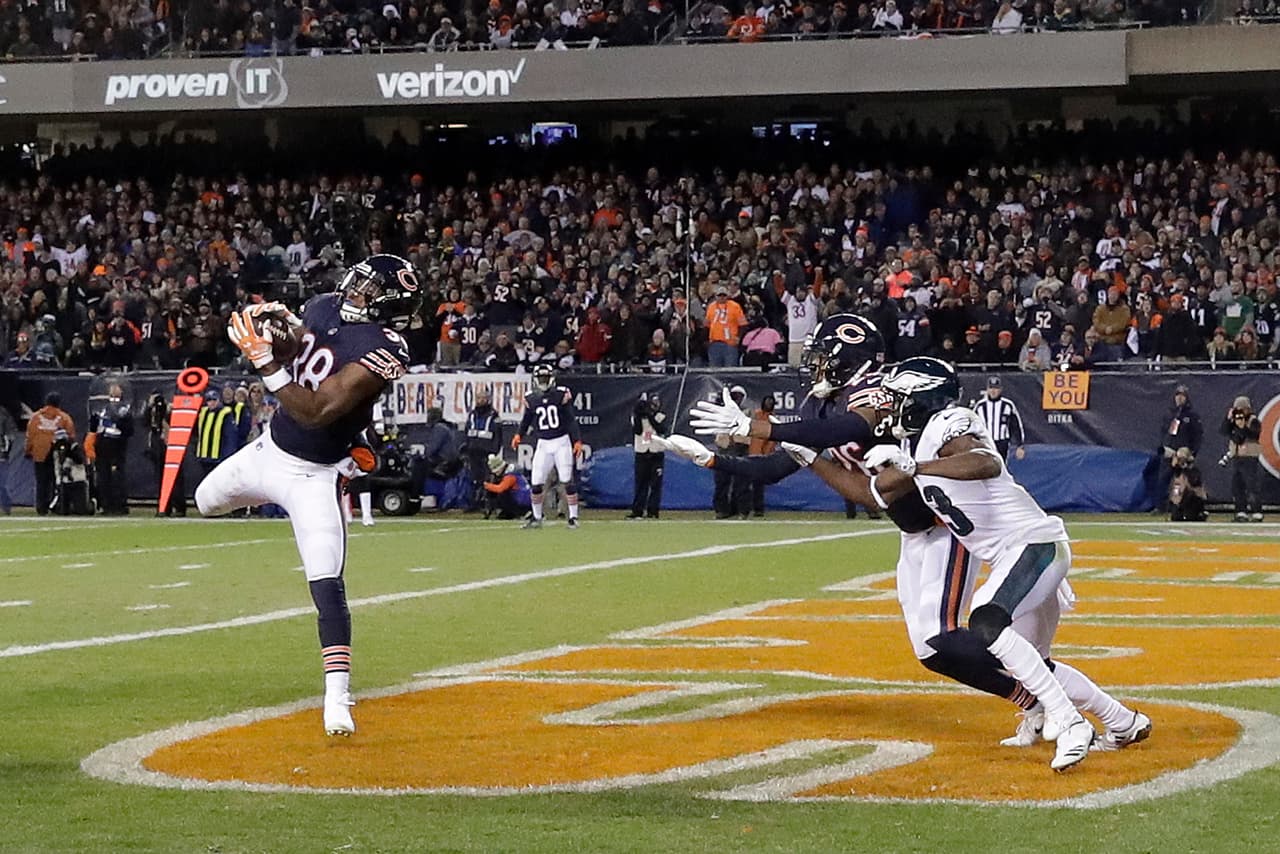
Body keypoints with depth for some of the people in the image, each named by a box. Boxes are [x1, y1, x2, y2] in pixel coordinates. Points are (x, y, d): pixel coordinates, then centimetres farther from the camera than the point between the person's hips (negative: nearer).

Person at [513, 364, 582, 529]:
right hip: (543, 444, 3)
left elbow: (571, 420, -4)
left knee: (568, 481, -7)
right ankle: (536, 517, 16)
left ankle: (573, 517, 0)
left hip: (562, 442, -3)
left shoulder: (562, 395, -6)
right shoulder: (531, 399, 3)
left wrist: (577, 441, -9)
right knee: (536, 482, 1)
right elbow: (527, 419, 16)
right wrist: (519, 435, 0)